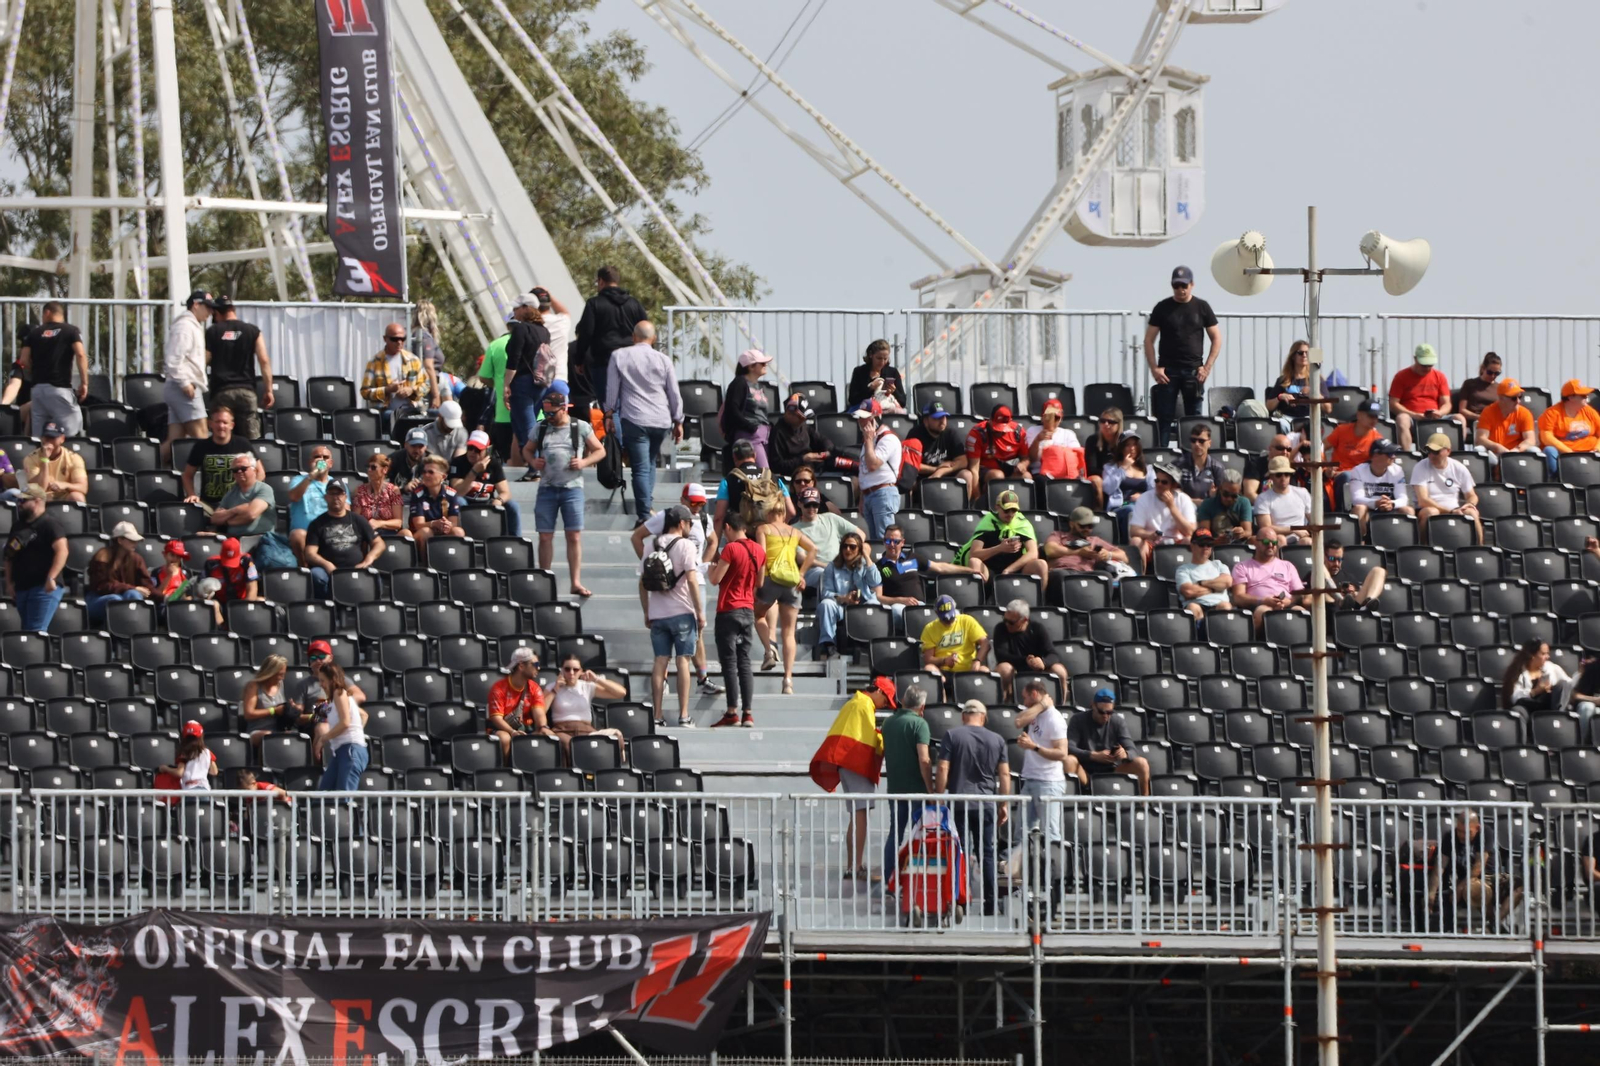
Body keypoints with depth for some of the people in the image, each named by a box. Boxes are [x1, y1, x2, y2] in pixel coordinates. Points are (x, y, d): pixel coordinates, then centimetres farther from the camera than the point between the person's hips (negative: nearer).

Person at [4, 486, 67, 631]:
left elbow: (62, 551, -18)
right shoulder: (18, 526, 17)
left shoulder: (49, 525, -7)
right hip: (22, 587, 9)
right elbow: (9, 556, 20)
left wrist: (51, 578, -27)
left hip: (44, 588, -9)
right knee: (26, 631, 11)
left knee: (35, 632, -18)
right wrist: (9, 583, 10)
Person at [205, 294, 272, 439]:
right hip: (246, 390, 0)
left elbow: (203, 362, 1)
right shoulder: (253, 331, 5)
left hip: (221, 391, 0)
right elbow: (264, 361, -1)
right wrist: (269, 390, 2)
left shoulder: (212, 332, 4)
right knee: (252, 439, -1)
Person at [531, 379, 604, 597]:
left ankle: (575, 582, 0)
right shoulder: (541, 429, 8)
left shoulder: (581, 428, 1)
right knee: (545, 537, 2)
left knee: (574, 536, -4)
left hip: (572, 488, -2)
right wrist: (532, 461, -1)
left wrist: (585, 462, -10)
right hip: (547, 488, 2)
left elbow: (600, 450, 8)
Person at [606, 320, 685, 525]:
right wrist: (678, 422, 18)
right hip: (661, 420, 2)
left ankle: (644, 514, -14)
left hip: (634, 420, -2)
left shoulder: (619, 356, 0)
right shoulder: (663, 360, 4)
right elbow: (674, 394, 8)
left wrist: (610, 412, 19)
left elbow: (612, 389, 4)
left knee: (641, 468, -6)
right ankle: (647, 506, 18)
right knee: (650, 463, 21)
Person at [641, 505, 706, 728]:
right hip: (681, 613, -4)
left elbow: (643, 582, 10)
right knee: (683, 660, -1)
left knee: (660, 661, 5)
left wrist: (647, 613, 18)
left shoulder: (653, 545, 9)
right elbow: (692, 580, -13)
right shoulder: (685, 545, -7)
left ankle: (657, 715, 2)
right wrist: (700, 612, -8)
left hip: (657, 614, 4)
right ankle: (683, 715, -5)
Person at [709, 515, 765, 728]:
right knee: (744, 663, 8)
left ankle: (732, 713, -9)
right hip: (749, 610, 6)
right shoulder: (759, 550, 7)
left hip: (728, 610, -6)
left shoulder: (731, 548, -14)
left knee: (729, 663, -4)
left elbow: (715, 579, -14)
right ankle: (748, 713, 2)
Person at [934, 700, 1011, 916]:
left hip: (959, 803, -2)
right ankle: (991, 903, 8)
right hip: (986, 805, 2)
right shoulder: (996, 740, 5)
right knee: (986, 853, 9)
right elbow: (1004, 774, 5)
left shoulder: (952, 735, -3)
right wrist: (1004, 804, 11)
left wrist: (938, 797, -1)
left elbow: (942, 769, -8)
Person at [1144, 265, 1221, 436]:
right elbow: (1149, 340, 5)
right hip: (1168, 371, -1)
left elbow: (1216, 339, 7)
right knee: (1164, 419, -3)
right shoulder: (1163, 308, 4)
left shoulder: (1202, 307, 5)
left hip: (1193, 371, 1)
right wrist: (1154, 368, -6)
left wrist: (1207, 367, -3)